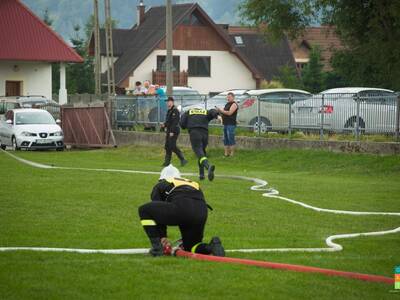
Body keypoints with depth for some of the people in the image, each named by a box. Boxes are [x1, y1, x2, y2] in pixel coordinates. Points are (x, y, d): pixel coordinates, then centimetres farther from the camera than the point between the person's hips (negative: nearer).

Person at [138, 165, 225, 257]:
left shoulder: (159, 186, 29)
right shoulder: (194, 184, 40)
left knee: (144, 210, 15)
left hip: (181, 209, -5)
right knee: (190, 246, 27)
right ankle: (212, 246, -4)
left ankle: (157, 248, 8)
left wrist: (163, 236, 15)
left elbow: (158, 210, 18)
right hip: (201, 214, 5)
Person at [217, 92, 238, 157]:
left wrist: (221, 110, -18)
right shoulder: (227, 104, 21)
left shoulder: (234, 104, -7)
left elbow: (229, 113, -19)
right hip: (225, 124, 9)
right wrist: (219, 112, 6)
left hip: (231, 124, -9)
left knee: (231, 139, -9)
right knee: (225, 139, 8)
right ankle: (226, 153, 11)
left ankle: (232, 153, -7)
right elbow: (224, 113, 25)